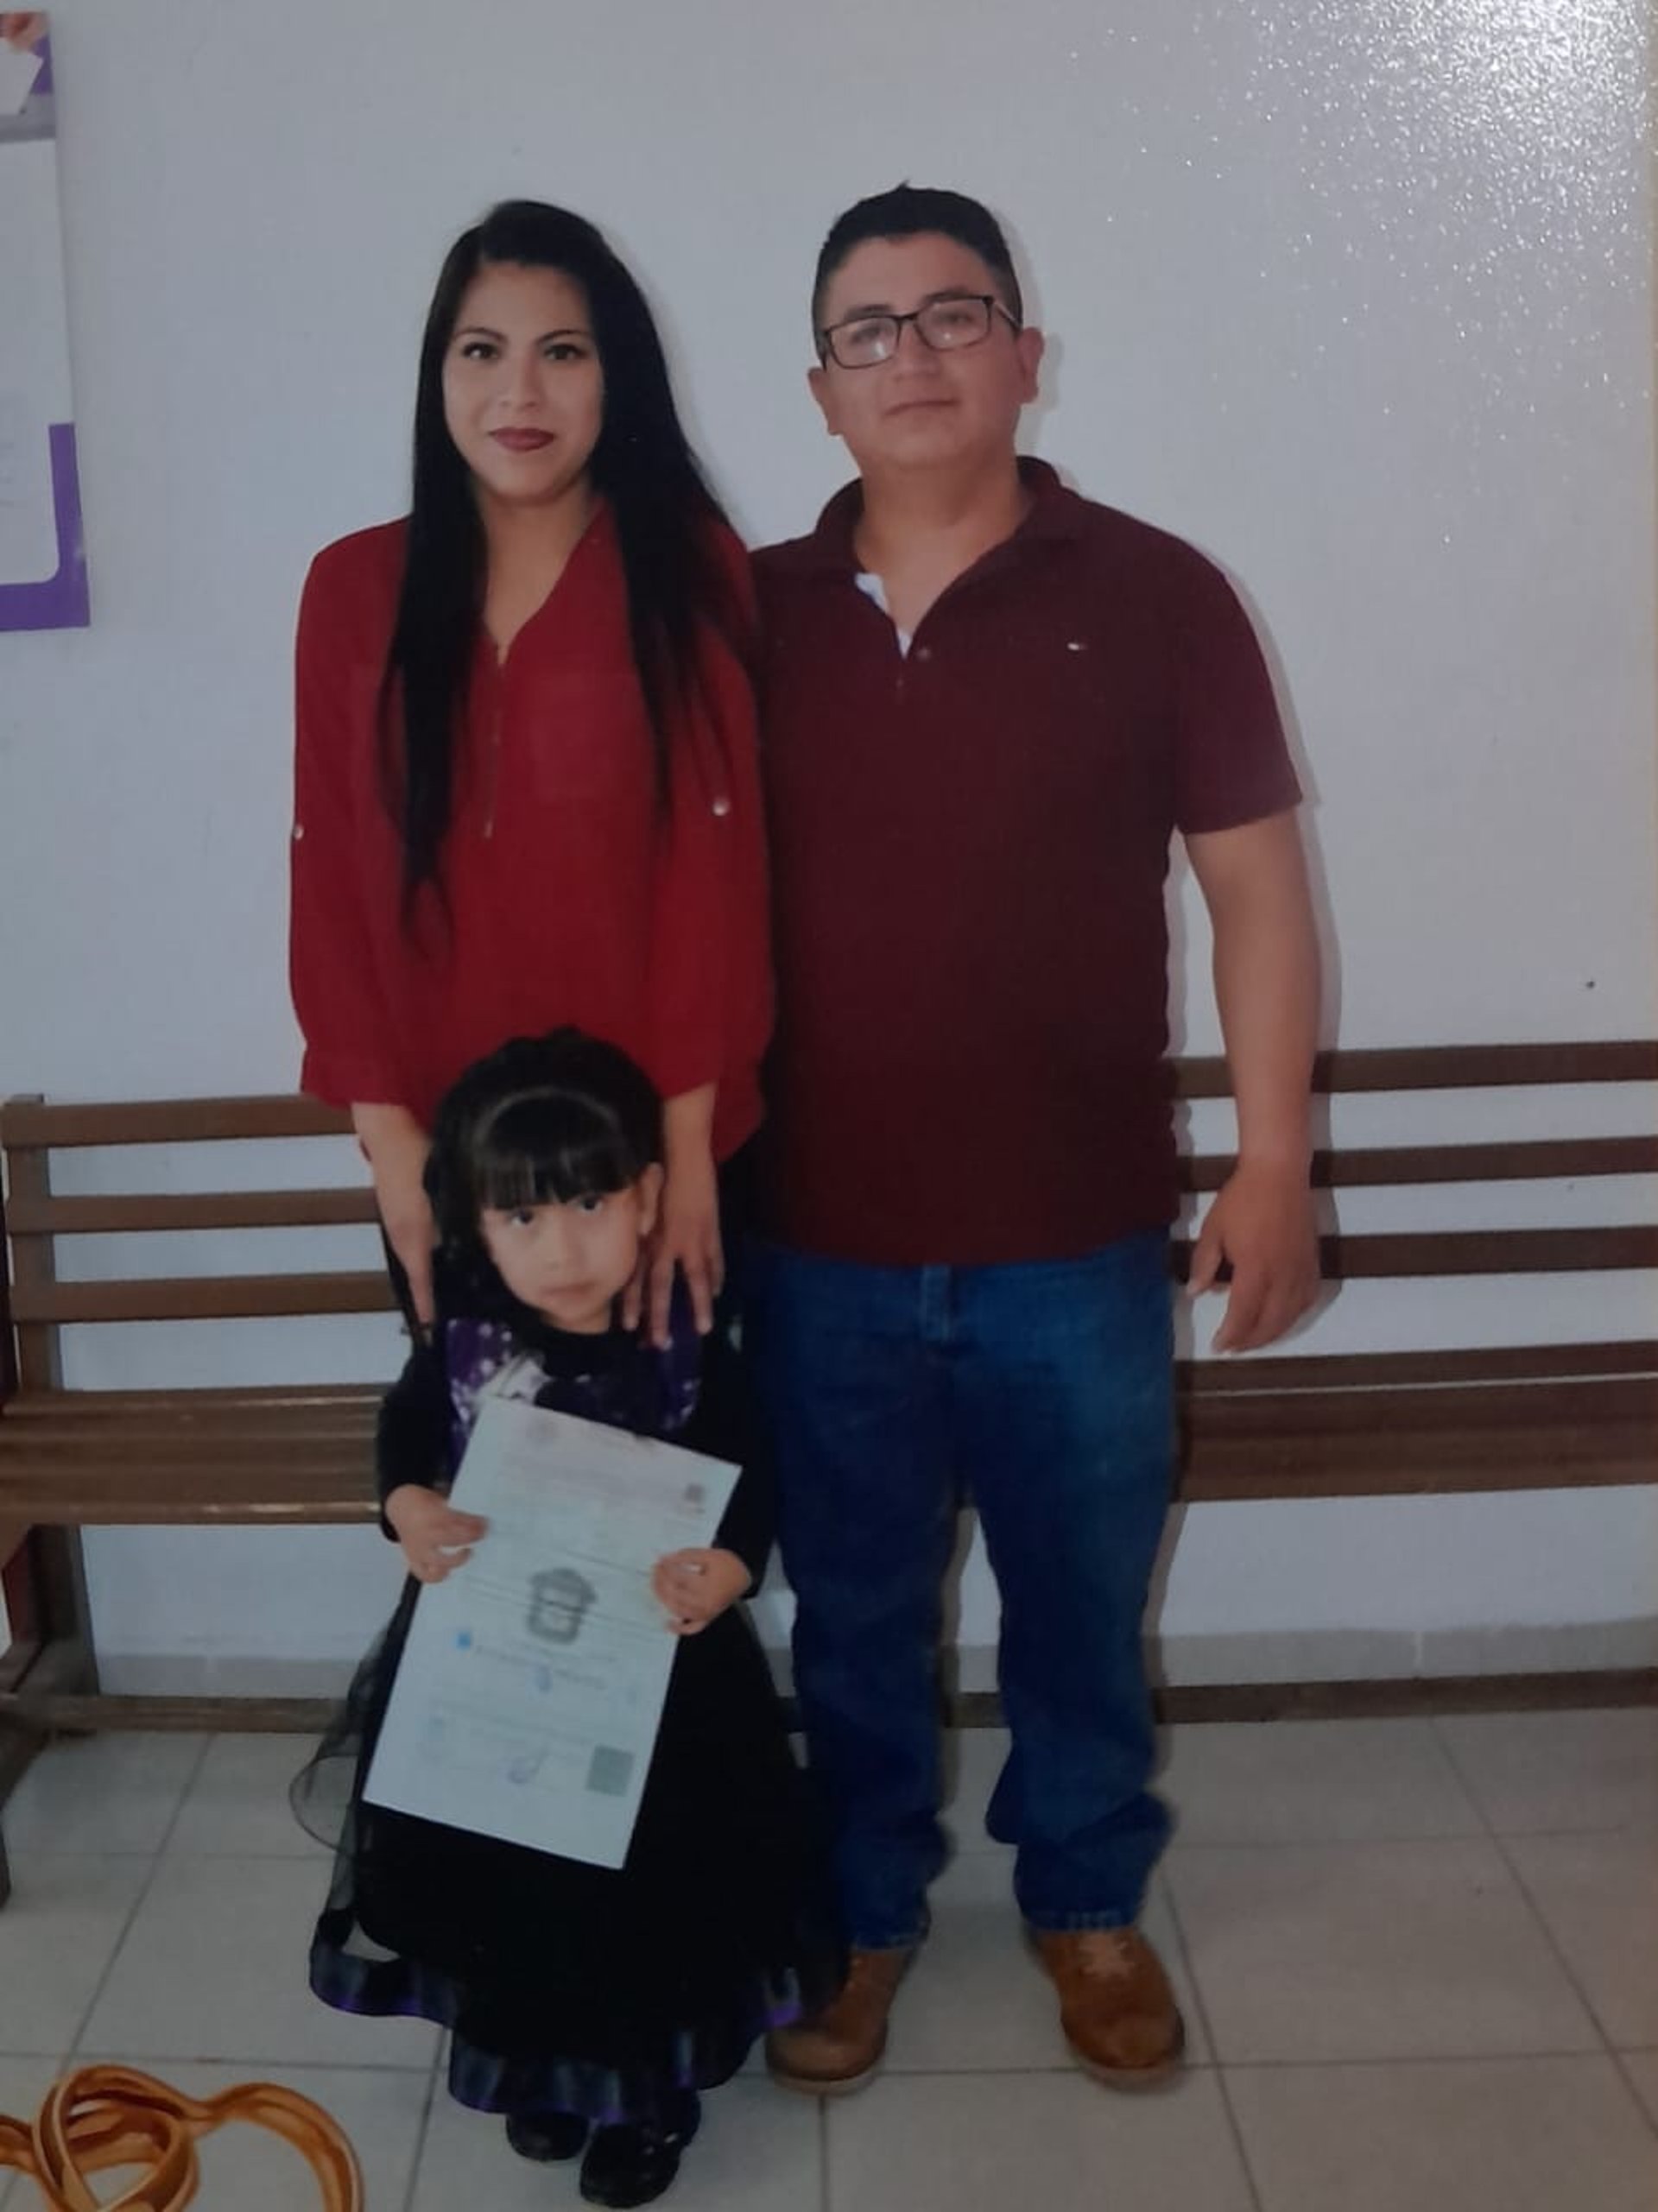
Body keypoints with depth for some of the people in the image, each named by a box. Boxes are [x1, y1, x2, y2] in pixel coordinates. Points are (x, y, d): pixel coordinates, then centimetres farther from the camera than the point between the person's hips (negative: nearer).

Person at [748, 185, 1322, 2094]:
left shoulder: (1154, 596, -4)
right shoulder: (752, 617, 1)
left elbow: (1254, 885, -2)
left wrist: (1272, 1163, -6)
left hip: (1079, 1244, -1)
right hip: (820, 1246, 2)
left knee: (1083, 1608, 16)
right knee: (853, 1615, 17)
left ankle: (1088, 1900, 41)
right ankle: (865, 1906, 40)